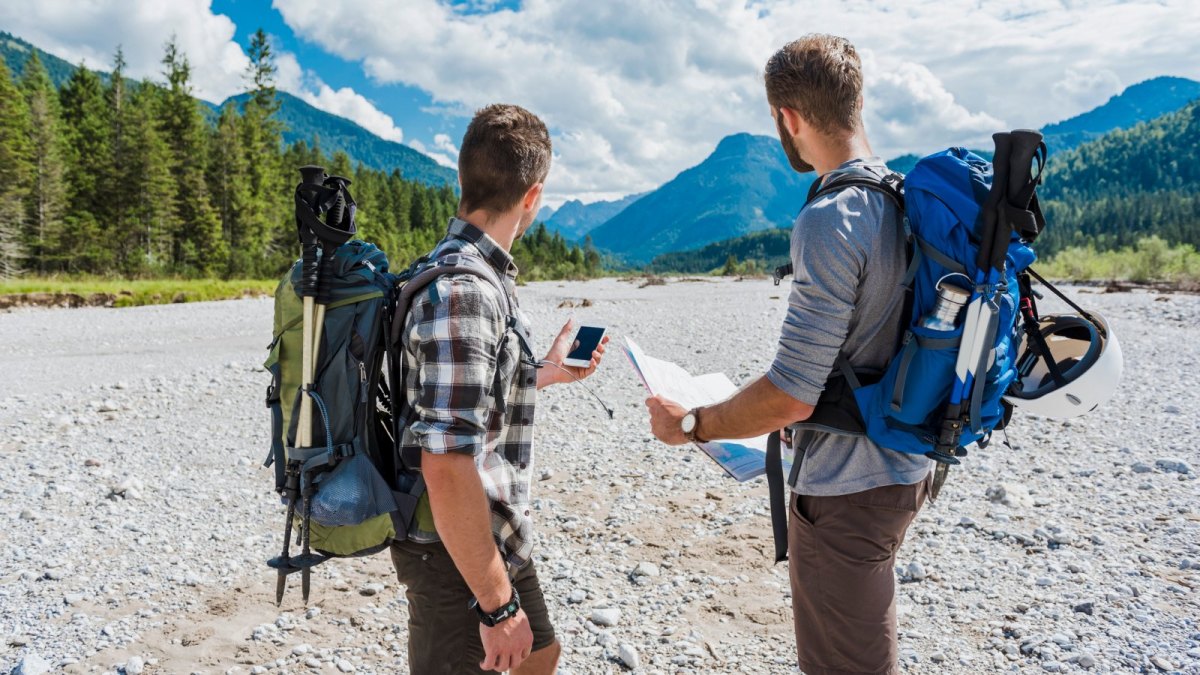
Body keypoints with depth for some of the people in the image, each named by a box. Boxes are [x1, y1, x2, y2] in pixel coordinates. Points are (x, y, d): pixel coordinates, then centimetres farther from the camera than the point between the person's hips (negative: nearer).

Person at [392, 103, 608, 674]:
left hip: (502, 537, 10)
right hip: (459, 556, -10)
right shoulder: (462, 292, -27)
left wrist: (546, 373, 25)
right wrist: (497, 604, -23)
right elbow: (446, 468, -30)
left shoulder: (480, 276, 6)